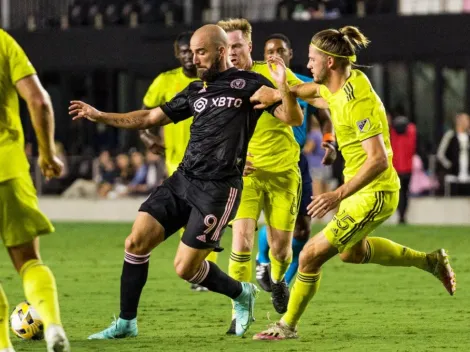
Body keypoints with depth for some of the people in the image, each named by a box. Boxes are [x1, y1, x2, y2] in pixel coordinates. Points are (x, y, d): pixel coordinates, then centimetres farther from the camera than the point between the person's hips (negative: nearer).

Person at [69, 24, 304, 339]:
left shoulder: (249, 84, -2)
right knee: (136, 242, -6)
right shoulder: (196, 91, 16)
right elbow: (151, 118, 22)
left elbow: (293, 119, -9)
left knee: (185, 268, -7)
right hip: (183, 180, 6)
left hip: (218, 188, -6)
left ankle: (242, 294, 20)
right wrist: (99, 116, 17)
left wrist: (285, 90, -30)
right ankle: (126, 323, 5)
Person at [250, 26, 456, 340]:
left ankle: (287, 326, 11)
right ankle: (431, 262, 40)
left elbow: (379, 159, -35)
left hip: (373, 194, -10)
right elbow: (312, 89, 26)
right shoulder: (338, 85, -1)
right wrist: (277, 93, 11)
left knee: (311, 255, -7)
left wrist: (339, 195, -39)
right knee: (352, 252, 31)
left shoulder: (358, 102, -29)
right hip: (359, 188, 10)